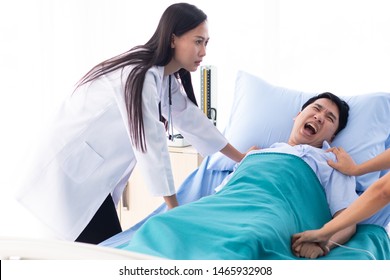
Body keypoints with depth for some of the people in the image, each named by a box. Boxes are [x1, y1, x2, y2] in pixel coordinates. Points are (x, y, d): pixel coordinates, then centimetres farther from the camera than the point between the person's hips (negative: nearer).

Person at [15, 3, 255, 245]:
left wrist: (241, 158, 20)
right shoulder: (139, 75, -25)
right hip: (74, 167, -9)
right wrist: (174, 206, -17)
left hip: (92, 169, 9)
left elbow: (193, 120, 14)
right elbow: (150, 145, -24)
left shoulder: (166, 77, 5)